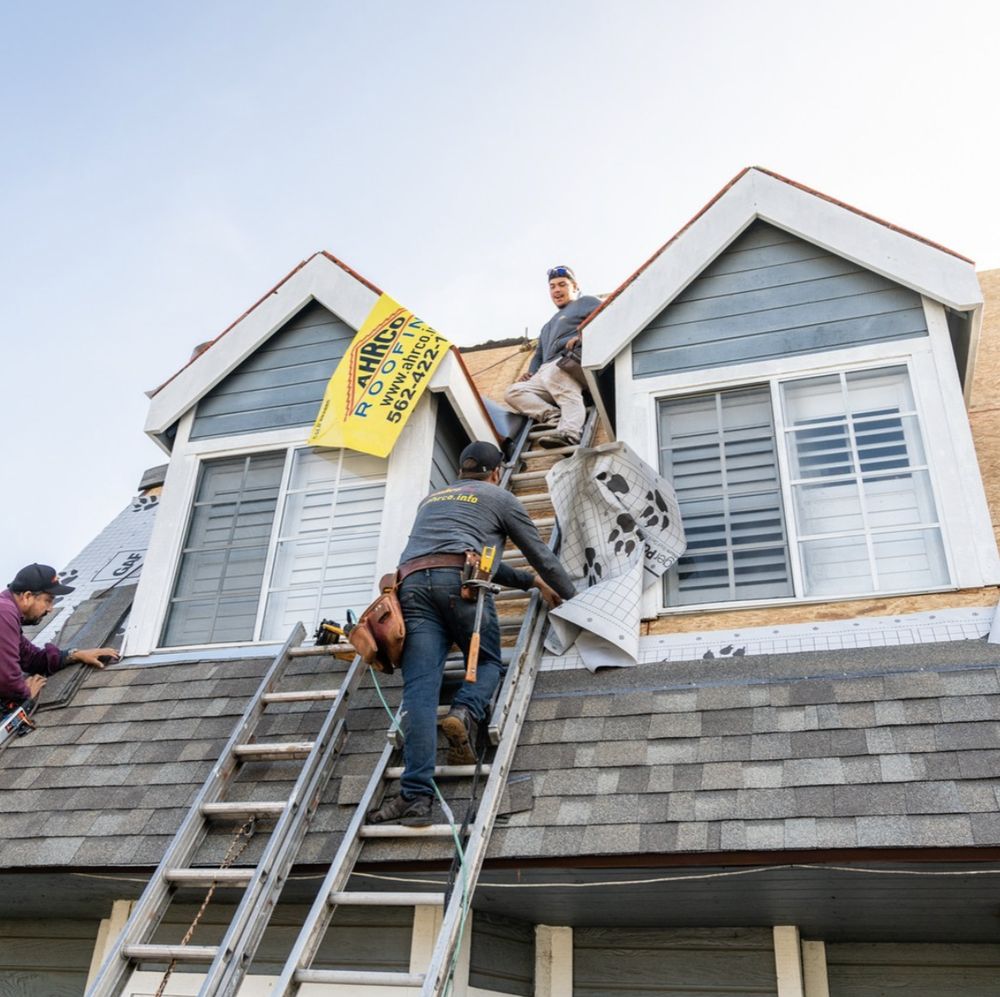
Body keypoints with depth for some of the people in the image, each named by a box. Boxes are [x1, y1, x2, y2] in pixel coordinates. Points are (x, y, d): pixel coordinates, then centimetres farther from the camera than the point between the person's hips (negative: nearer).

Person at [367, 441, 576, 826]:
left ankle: (416, 796, -18)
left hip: (412, 583, 4)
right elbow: (541, 555, 26)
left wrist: (529, 580, 51)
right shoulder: (500, 498, 23)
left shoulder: (431, 499, 39)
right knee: (488, 662, 15)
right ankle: (465, 713, -17)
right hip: (460, 581, -3)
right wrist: (571, 598, 41)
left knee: (420, 688, -7)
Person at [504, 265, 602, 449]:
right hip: (544, 375, 8)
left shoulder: (585, 302, 21)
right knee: (512, 392, -14)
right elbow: (539, 355, 39)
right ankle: (554, 415, -36)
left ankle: (569, 432, -65)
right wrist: (530, 373, 16)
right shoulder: (548, 327, 43)